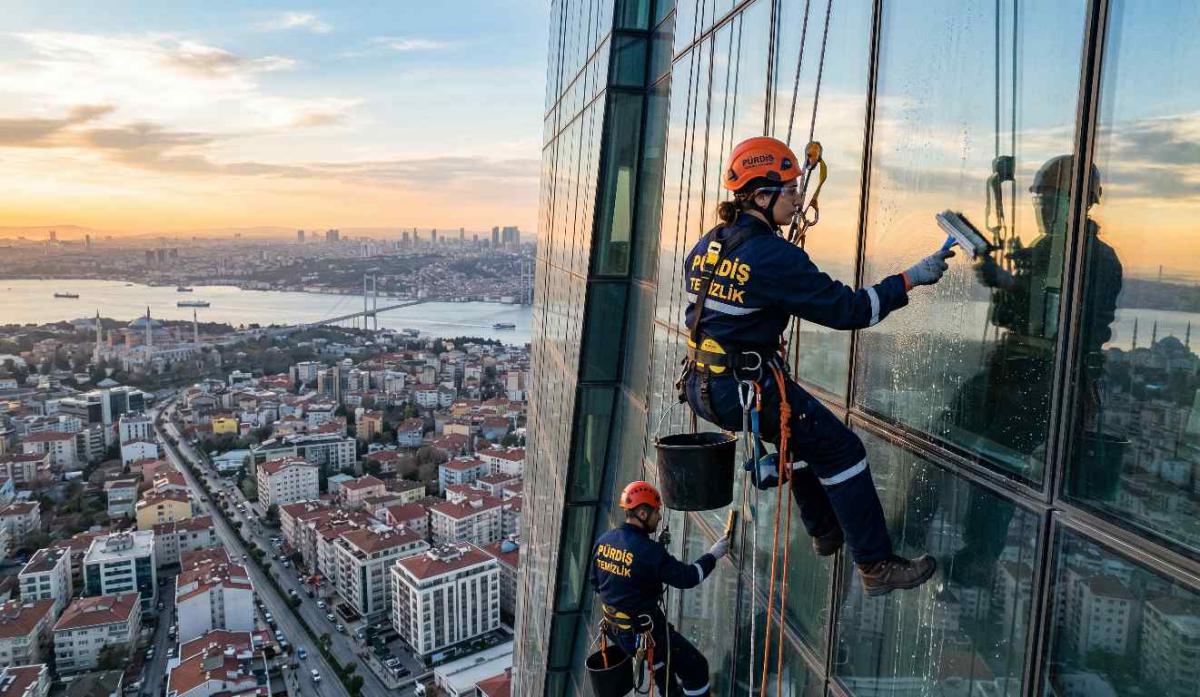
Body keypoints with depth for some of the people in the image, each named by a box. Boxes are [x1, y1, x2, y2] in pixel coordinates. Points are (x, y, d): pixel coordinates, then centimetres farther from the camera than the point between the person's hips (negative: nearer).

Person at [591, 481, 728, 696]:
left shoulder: (603, 541, -4)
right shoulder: (648, 550, -27)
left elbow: (596, 582, 8)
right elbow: (687, 577, -19)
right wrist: (712, 555, -5)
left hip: (615, 628, 8)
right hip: (644, 632, -8)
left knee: (661, 652, 36)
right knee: (696, 667, 6)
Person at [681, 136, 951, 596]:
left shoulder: (707, 244, 7)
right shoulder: (775, 256, -18)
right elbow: (846, 309, -16)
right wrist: (910, 279, -7)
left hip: (700, 385, 9)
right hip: (747, 388, -9)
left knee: (798, 431, 31)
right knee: (840, 450, 6)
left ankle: (825, 531, 44)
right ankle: (875, 566, 12)